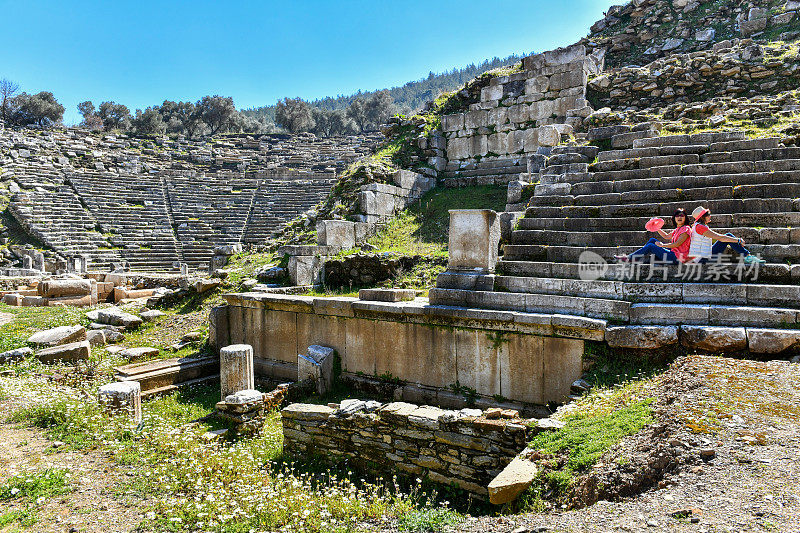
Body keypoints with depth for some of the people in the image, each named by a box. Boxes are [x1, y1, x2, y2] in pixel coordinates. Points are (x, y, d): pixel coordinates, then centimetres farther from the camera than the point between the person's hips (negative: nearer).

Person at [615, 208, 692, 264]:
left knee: (650, 246, -13)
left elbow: (677, 244, -20)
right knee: (652, 240, 7)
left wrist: (662, 245, -15)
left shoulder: (686, 229, -11)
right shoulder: (677, 230, 17)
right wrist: (657, 229, 17)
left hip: (677, 257, -9)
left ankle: (629, 258, -8)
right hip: (673, 252, 9)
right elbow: (667, 236, 31)